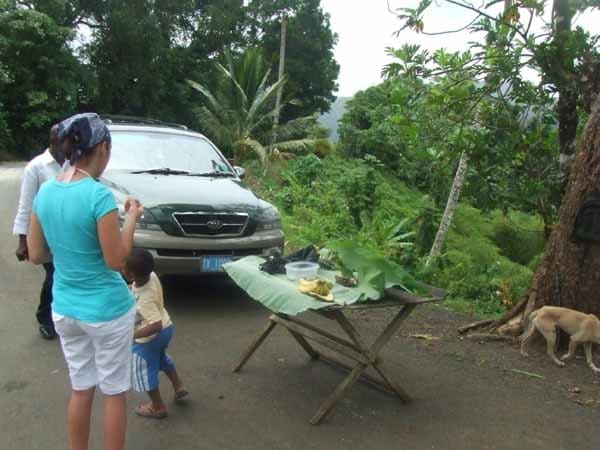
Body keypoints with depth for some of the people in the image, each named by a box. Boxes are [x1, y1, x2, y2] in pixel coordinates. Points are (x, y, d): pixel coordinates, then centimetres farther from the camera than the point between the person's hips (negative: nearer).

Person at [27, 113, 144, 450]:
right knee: (114, 392, 12)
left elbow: (36, 255, 5)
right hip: (107, 310, -6)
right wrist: (132, 219, -7)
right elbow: (116, 261, -17)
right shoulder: (99, 195, -22)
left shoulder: (45, 193, -2)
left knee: (81, 388, 22)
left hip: (64, 309, 6)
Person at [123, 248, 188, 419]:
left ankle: (158, 407, 31)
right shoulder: (151, 276, -16)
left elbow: (155, 326, -41)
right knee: (161, 358, 33)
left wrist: (131, 335, -39)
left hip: (148, 339, -8)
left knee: (146, 372, 14)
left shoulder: (143, 299, -38)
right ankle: (178, 387, 43)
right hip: (167, 327, 8)